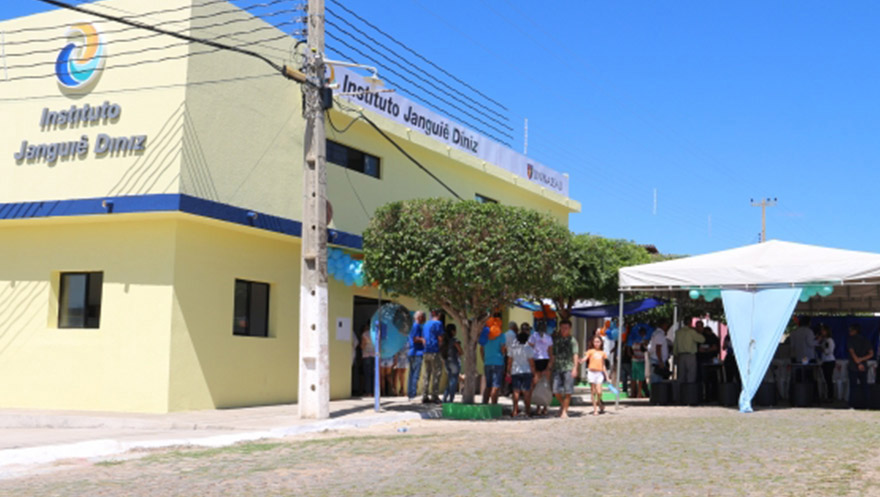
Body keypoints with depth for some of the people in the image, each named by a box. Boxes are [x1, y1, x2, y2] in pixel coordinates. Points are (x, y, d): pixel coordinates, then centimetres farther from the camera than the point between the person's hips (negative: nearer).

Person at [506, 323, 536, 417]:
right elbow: (531, 363, -8)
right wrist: (534, 374, -2)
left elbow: (509, 361, 4)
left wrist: (508, 372, 13)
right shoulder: (529, 348, -9)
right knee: (526, 392, 3)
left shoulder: (512, 347, 0)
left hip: (515, 372, 3)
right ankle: (527, 411, 5)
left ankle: (515, 411, 3)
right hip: (527, 372, -2)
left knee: (516, 391, 5)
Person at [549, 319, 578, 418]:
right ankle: (562, 405, 24)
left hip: (568, 368, -3)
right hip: (558, 368, 3)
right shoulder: (556, 340, 14)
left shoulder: (572, 340, 2)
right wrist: (550, 368, 13)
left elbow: (575, 355, -4)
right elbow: (553, 355, 17)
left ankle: (564, 411, 7)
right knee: (556, 390, -2)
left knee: (567, 391, -3)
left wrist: (575, 368, -12)